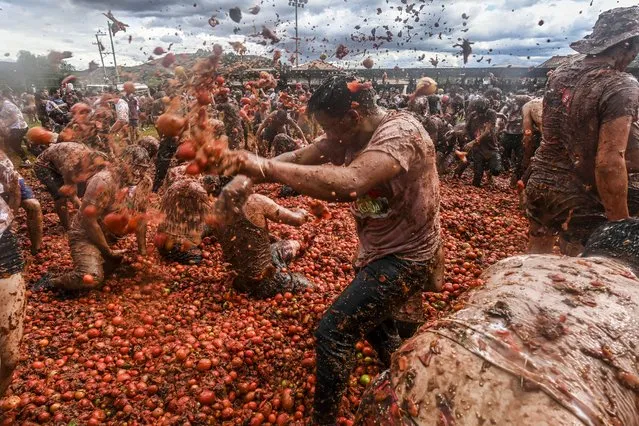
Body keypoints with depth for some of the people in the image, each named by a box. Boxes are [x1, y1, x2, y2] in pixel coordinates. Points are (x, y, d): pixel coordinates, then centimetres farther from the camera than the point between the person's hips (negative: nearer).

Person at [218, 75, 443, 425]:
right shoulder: (350, 134, -1)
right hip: (378, 250, 10)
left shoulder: (400, 131, -28)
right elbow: (300, 157, -6)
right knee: (369, 316, 29)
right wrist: (251, 168, -23)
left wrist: (266, 167, -43)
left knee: (333, 331, -15)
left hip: (405, 258, -10)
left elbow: (349, 184, -45)